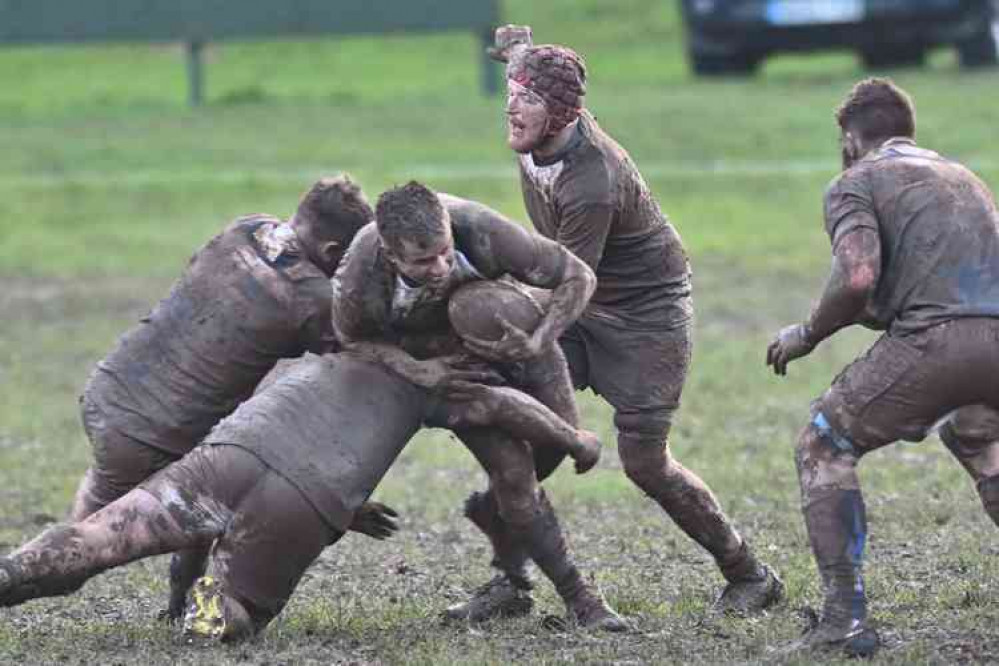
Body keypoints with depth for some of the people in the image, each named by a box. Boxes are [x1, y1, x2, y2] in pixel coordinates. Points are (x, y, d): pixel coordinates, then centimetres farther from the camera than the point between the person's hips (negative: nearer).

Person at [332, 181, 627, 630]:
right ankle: (577, 597, 2)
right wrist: (417, 371, -29)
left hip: (509, 325, 2)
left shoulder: (483, 232, -41)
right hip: (439, 355, -2)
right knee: (514, 470, -11)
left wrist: (537, 344, -40)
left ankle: (491, 513, 33)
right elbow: (352, 338, -14)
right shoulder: (357, 285, -40)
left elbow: (577, 277, -26)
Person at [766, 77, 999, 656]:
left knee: (824, 449, 10)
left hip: (936, 338, -6)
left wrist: (806, 336, 9)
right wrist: (873, 311, 39)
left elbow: (858, 276, -7)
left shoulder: (856, 181, 11)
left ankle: (846, 618, -2)